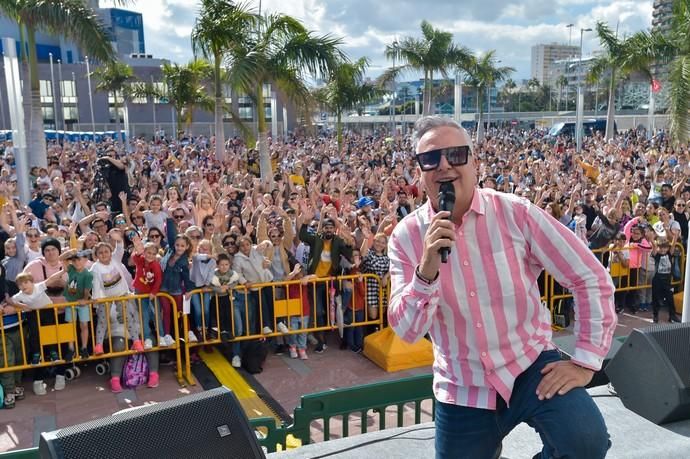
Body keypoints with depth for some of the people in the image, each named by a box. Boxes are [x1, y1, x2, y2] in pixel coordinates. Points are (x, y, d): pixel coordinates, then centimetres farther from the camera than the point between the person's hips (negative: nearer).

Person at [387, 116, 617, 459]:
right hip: (462, 389, 2)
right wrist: (426, 269, -29)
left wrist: (585, 361, -11)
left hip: (530, 364, -2)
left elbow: (592, 279, -7)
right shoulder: (406, 237, -7)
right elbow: (407, 330, -13)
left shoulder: (516, 214, -12)